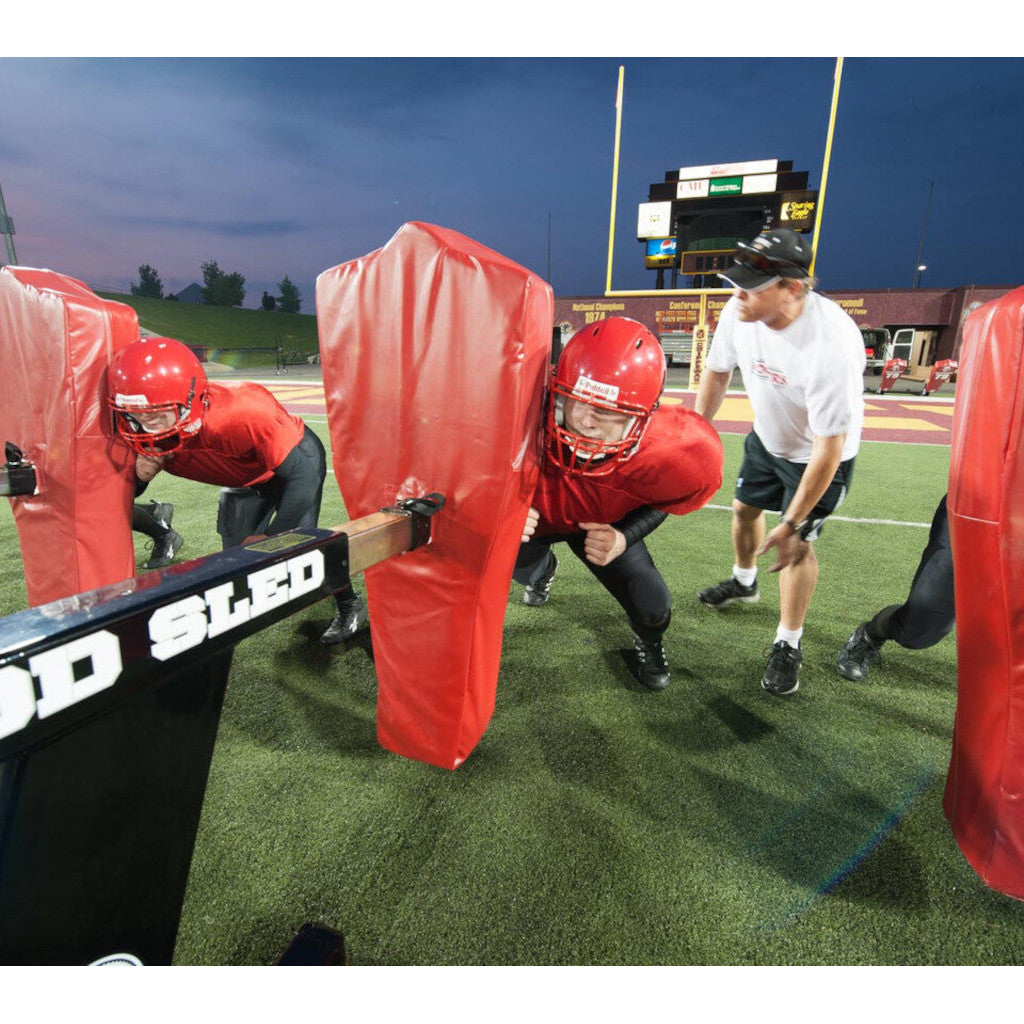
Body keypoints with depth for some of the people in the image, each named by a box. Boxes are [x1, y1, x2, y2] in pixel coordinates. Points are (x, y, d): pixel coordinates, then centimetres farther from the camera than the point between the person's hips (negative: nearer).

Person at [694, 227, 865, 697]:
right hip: (766, 436, 6)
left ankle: (788, 645, 17)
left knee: (796, 543, -5)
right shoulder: (740, 311, -23)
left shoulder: (830, 344, -40)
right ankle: (743, 582, 50)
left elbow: (829, 447, -32)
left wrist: (792, 524, -26)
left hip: (820, 454, -6)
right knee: (744, 508, 19)